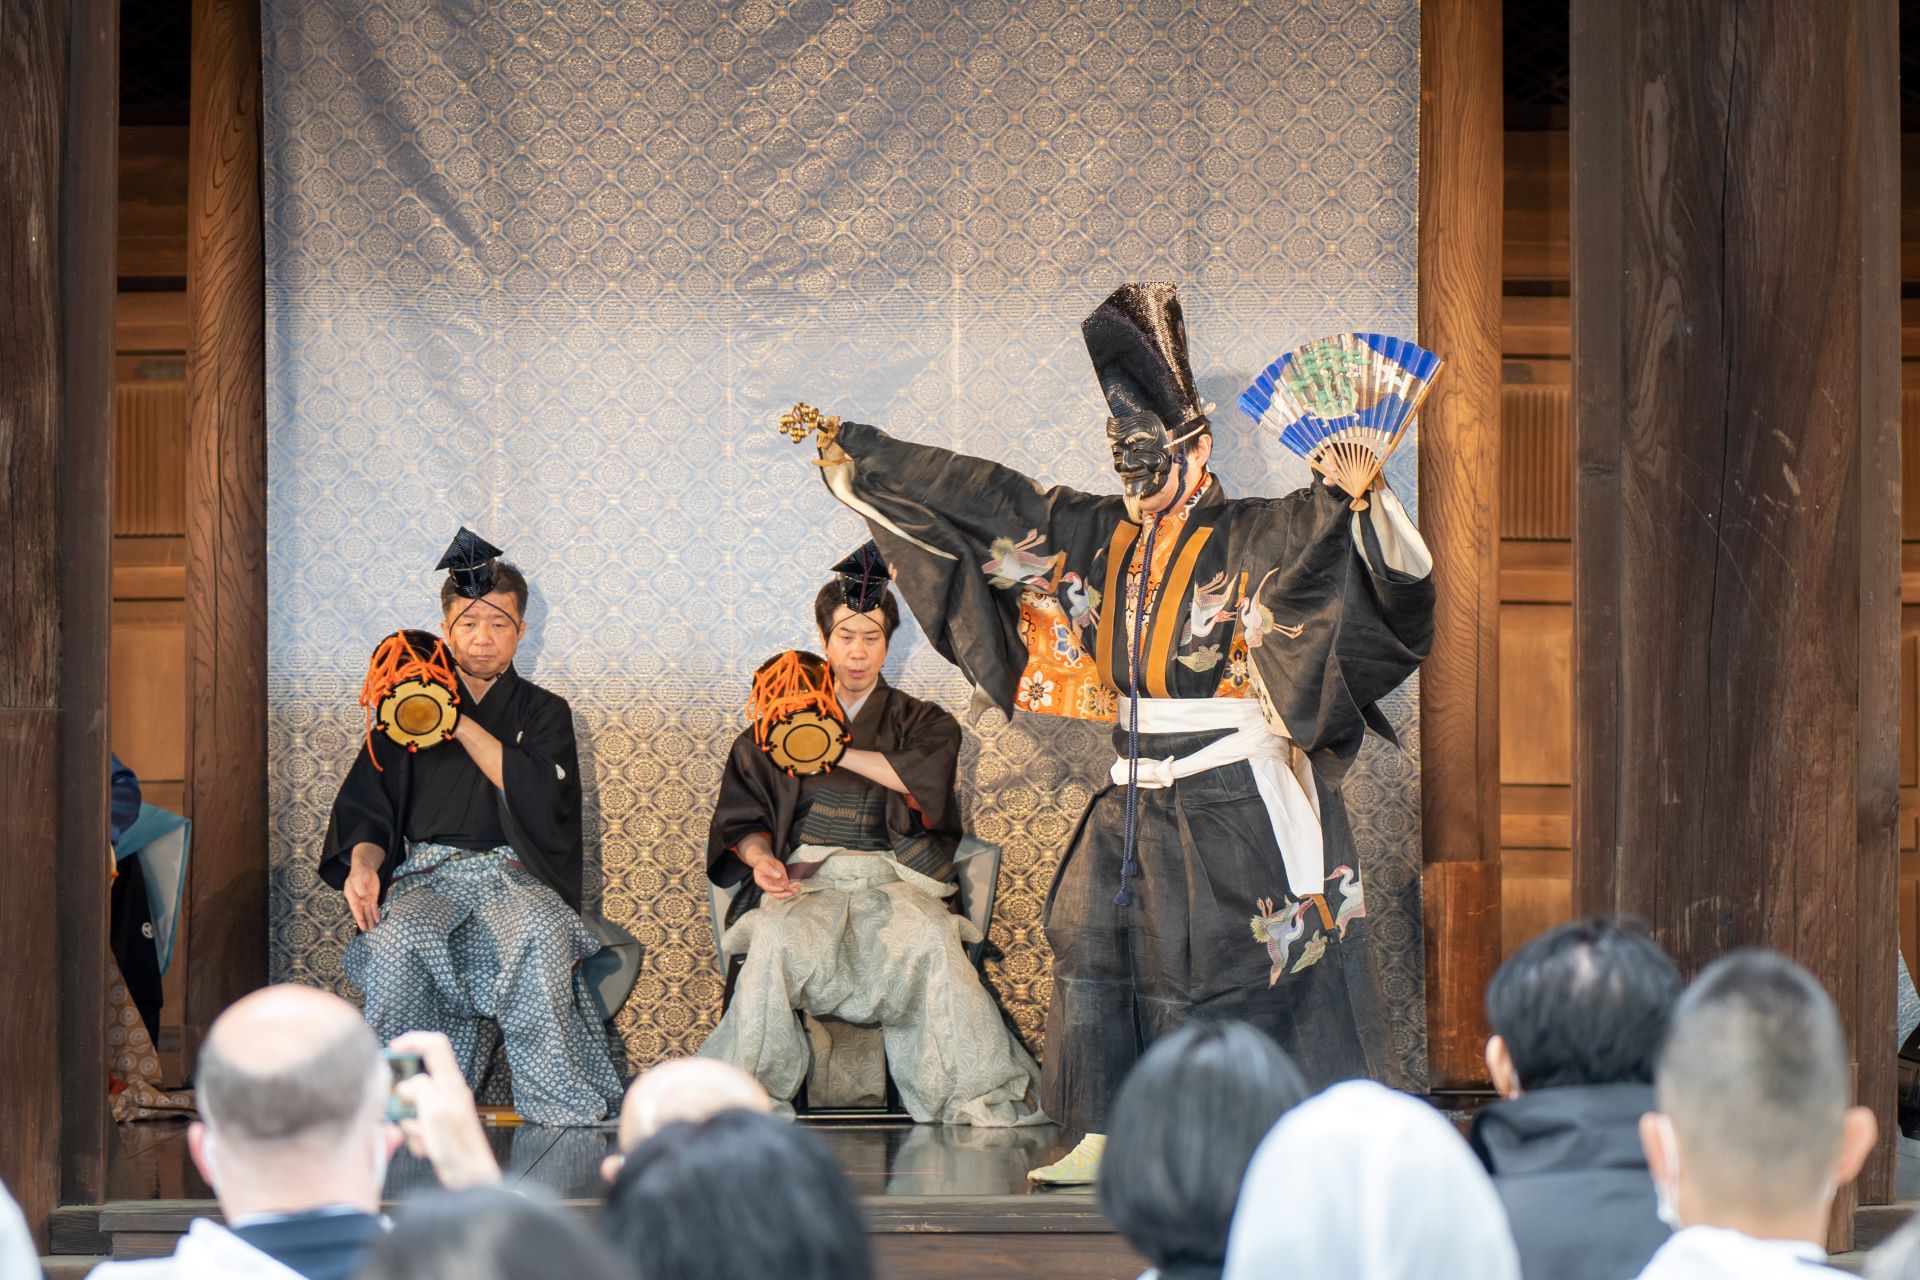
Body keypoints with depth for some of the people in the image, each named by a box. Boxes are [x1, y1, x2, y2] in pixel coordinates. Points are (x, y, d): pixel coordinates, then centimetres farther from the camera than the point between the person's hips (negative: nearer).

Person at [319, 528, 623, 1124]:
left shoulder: (542, 712, 15)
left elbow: (542, 799, -4)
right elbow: (367, 807, 11)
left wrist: (463, 725, -4)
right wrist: (363, 864, -11)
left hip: (513, 874, -1)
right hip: (423, 874, 1)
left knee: (542, 933, -37)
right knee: (396, 941, -36)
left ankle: (562, 1108, -30)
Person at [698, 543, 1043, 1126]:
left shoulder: (921, 722, 18)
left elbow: (924, 780, -5)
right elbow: (741, 818, 15)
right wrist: (758, 855, -8)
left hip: (893, 878, 0)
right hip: (803, 880, 1)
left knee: (931, 939, -36)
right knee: (777, 939, -36)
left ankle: (975, 1101, -33)